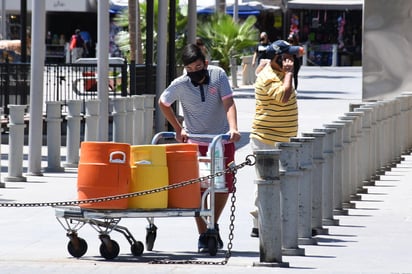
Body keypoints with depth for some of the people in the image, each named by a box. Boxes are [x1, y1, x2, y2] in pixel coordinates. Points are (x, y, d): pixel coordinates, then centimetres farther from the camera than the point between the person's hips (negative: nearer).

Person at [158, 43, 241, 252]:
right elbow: (163, 103, 7)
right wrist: (178, 129, 2)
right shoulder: (180, 85, -11)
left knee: (224, 186, 4)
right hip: (195, 142, -1)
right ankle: (203, 236, 0)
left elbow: (228, 103, -17)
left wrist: (233, 128, -32)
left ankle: (213, 225, 26)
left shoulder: (218, 75, -11)